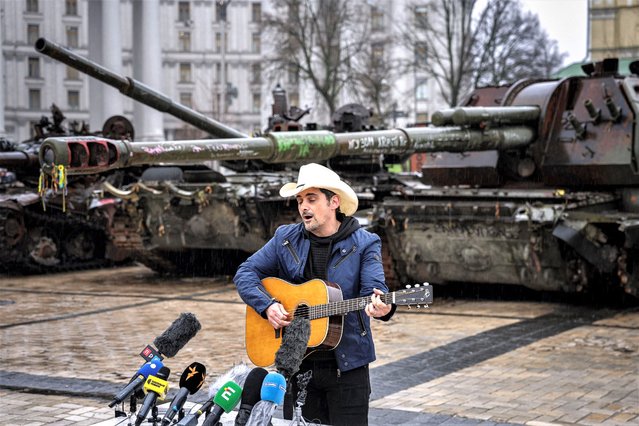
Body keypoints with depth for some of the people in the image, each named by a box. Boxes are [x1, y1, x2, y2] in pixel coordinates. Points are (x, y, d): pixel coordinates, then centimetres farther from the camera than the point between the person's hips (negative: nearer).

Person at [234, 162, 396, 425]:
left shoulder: (364, 244, -5)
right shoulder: (286, 238, 4)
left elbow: (373, 289, -16)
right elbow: (245, 273, 6)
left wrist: (381, 307, -40)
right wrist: (267, 305, -11)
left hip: (346, 364, -3)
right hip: (296, 363, 3)